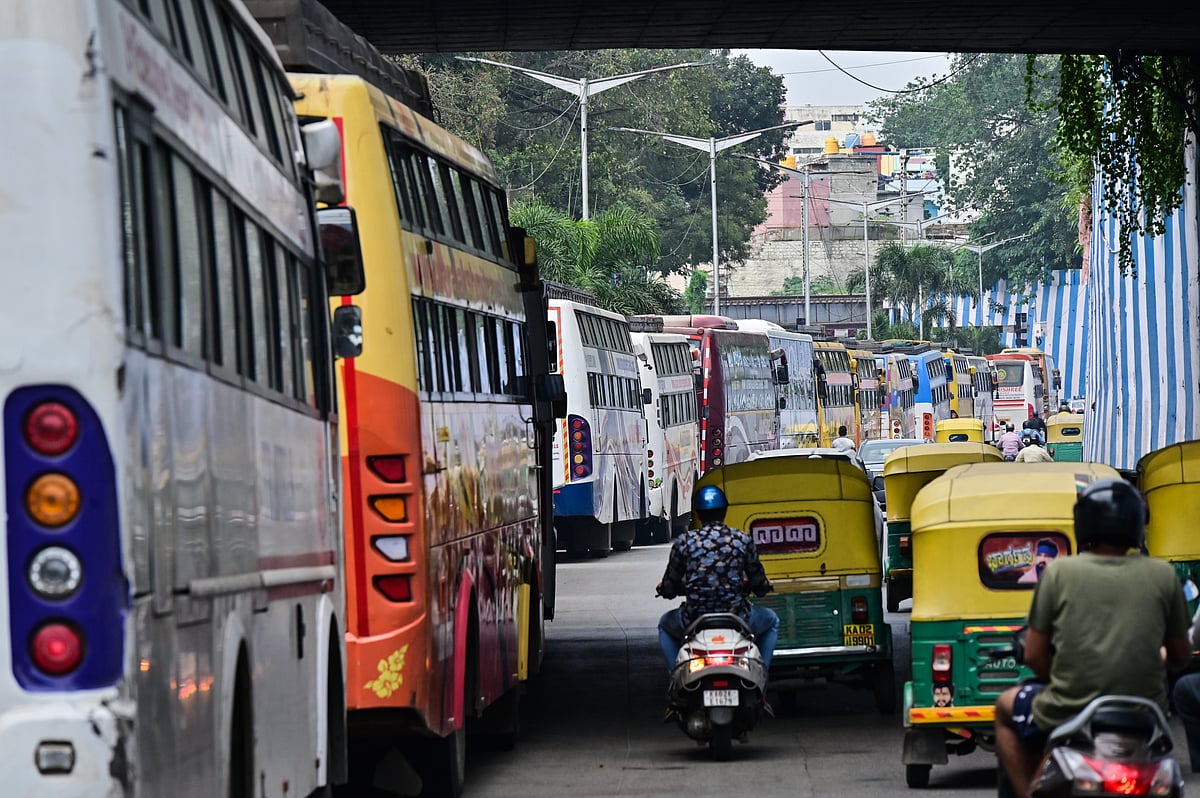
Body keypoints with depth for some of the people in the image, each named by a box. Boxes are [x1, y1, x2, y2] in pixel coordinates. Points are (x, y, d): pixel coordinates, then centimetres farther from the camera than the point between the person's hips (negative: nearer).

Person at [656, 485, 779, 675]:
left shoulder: (683, 542, -3)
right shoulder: (743, 540, -3)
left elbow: (669, 589, 2)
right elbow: (760, 586, 3)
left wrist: (662, 588, 27)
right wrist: (765, 585, 28)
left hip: (694, 619, 0)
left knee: (665, 624, 36)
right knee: (771, 620, 33)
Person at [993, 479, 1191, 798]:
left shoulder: (1059, 571, -3)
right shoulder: (1162, 575, 1)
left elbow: (1033, 656, -1)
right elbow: (1180, 657, 10)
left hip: (1068, 718, -2)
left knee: (1007, 707, 30)